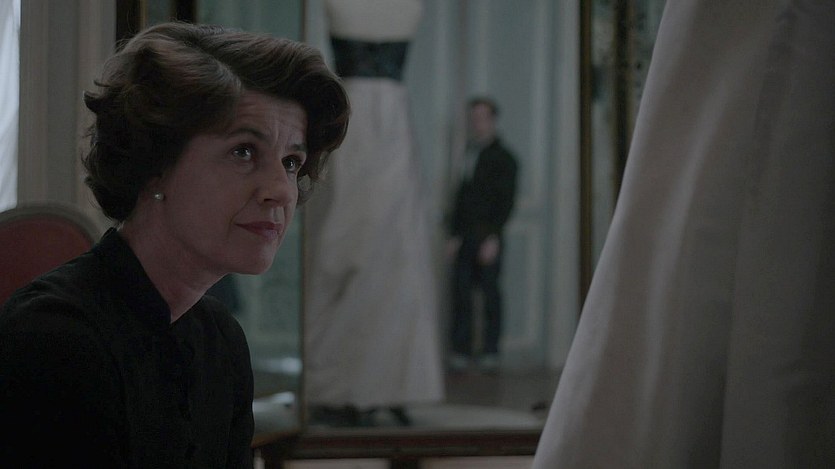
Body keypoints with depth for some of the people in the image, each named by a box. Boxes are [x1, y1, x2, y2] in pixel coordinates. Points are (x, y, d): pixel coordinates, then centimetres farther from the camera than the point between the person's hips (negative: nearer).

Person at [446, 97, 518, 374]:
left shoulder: (502, 158, 0)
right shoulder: (469, 154, 17)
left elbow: (506, 200, -6)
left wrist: (493, 237, -13)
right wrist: (454, 234, 10)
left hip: (487, 235, -5)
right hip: (464, 235, 5)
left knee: (491, 294, -3)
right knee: (460, 291, -1)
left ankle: (490, 351, 1)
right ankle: (461, 351, 2)